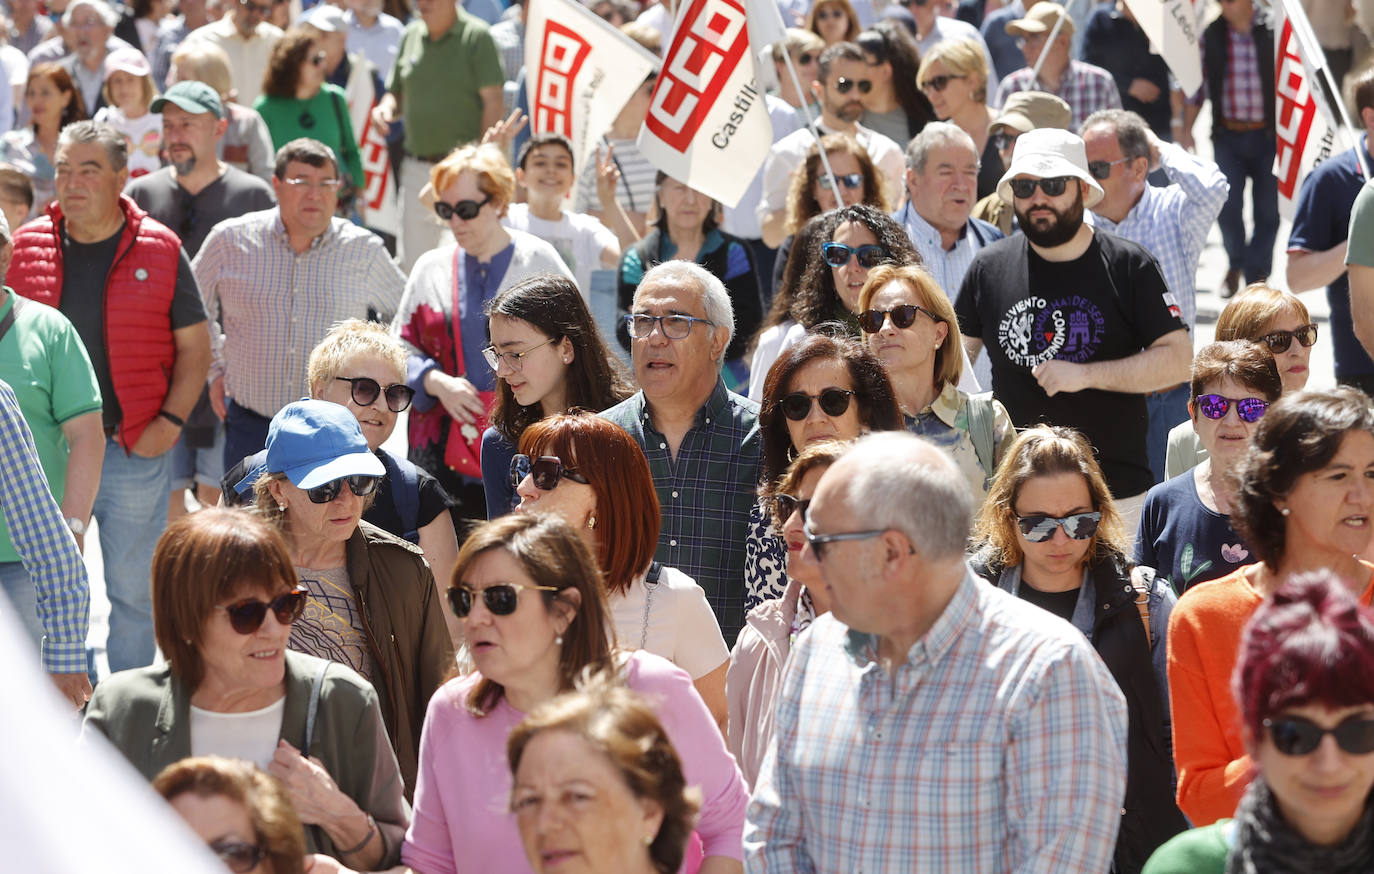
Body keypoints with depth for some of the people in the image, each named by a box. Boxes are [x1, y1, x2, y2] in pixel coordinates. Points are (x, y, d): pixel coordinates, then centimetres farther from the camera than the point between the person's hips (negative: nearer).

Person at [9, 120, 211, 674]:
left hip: (136, 449, -1)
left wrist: (170, 421, -9)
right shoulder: (29, 246, 4)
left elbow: (194, 346, 4)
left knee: (134, 588, 7)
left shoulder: (159, 250, -1)